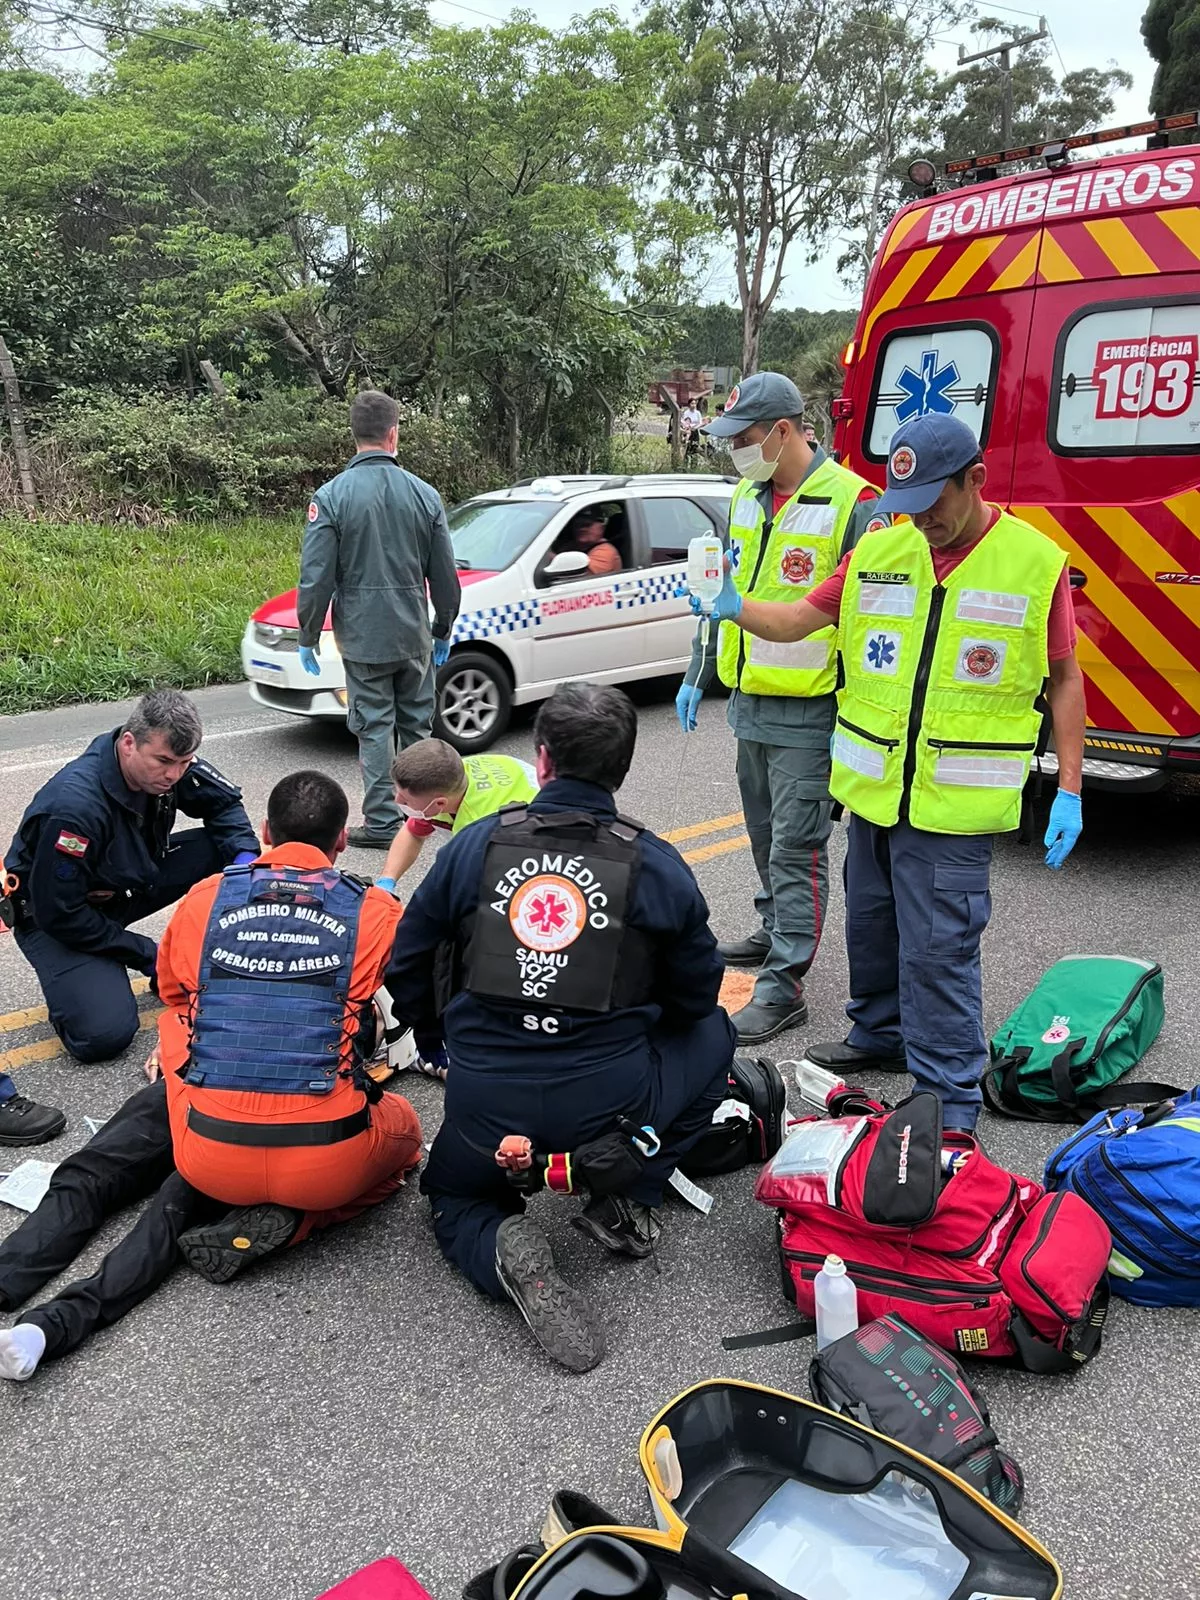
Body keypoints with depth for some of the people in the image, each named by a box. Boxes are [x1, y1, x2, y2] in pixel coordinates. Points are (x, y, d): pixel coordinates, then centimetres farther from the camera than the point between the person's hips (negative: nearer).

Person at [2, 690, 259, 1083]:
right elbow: (59, 913, -27)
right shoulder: (74, 807, -35)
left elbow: (224, 802, 3)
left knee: (228, 848, -13)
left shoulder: (168, 762, -16)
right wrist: (146, 954, -20)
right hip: (53, 916, -6)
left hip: (131, 881, 7)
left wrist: (246, 855, -18)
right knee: (104, 1034, -27)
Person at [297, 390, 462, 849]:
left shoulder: (331, 496, -8)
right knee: (416, 724, 16)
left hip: (362, 636, -3)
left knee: (374, 726, 3)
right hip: (414, 635, 3)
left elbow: (316, 578, -9)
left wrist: (308, 637, 2)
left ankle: (382, 822, 5)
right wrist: (443, 631, 18)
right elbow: (445, 576, 6)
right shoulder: (425, 495, 1)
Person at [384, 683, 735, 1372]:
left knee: (455, 1197, 35)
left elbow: (405, 970, 7)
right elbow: (696, 994, 6)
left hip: (486, 1109, 2)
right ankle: (628, 1200, 15)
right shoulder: (657, 864, -4)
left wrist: (447, 1042, 26)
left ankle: (504, 1246, -2)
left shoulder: (474, 845, -1)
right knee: (712, 1035, 27)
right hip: (608, 1106, -1)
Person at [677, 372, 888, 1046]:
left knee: (797, 847, -3)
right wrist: (699, 675, 20)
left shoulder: (852, 502, -14)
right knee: (767, 835, 21)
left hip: (810, 713, -8)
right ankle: (778, 932, 40)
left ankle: (784, 985, 3)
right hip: (751, 704, 8)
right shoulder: (748, 498, 11)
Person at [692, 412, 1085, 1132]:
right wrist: (735, 606, -11)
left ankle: (950, 1103, 11)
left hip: (955, 801, -5)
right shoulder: (879, 552, 5)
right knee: (871, 923, 19)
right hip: (873, 790, 5)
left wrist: (1069, 789, -3)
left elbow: (1064, 677, 0)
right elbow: (797, 620, 9)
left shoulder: (1035, 562, -5)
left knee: (938, 949, -4)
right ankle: (881, 1034, 41)